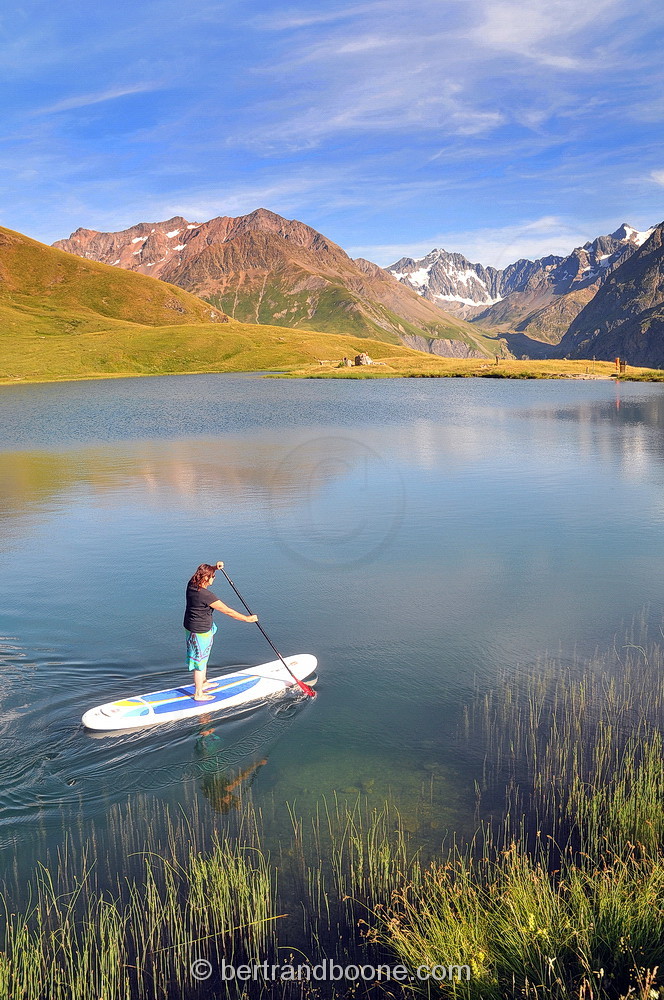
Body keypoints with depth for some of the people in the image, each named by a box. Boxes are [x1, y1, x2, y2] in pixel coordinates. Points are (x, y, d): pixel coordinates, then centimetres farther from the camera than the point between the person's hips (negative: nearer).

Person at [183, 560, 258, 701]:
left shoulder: (191, 585, -7)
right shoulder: (207, 596, -30)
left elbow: (203, 573, 17)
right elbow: (228, 612, -23)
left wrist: (215, 567, -3)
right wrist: (248, 618, -12)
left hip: (191, 626, 9)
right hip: (200, 632, -9)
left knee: (203, 658, 27)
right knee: (200, 662, 6)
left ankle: (202, 683, 46)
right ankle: (198, 694, 20)